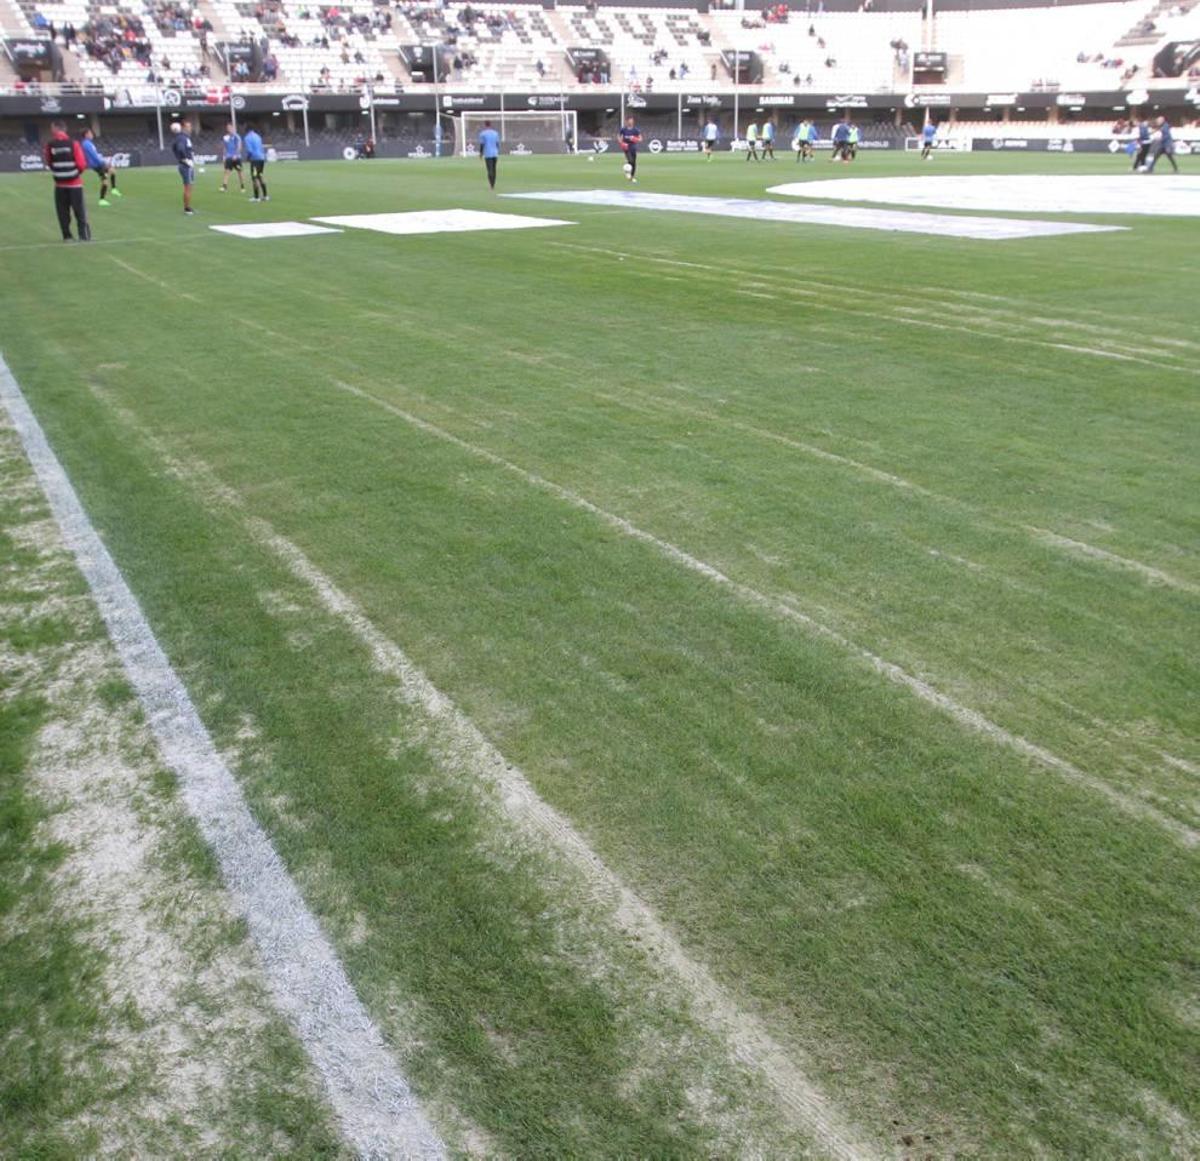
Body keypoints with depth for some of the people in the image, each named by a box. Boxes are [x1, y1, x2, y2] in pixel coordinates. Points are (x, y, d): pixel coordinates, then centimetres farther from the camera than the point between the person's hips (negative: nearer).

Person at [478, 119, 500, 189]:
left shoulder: (482, 133, -4)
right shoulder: (495, 133, 9)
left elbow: (482, 144, -6)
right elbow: (498, 144, 10)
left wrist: (481, 153, 6)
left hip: (487, 154, -4)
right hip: (495, 154, 4)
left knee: (490, 170, -7)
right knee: (494, 169, 10)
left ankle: (491, 185, -16)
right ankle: (493, 185, 12)